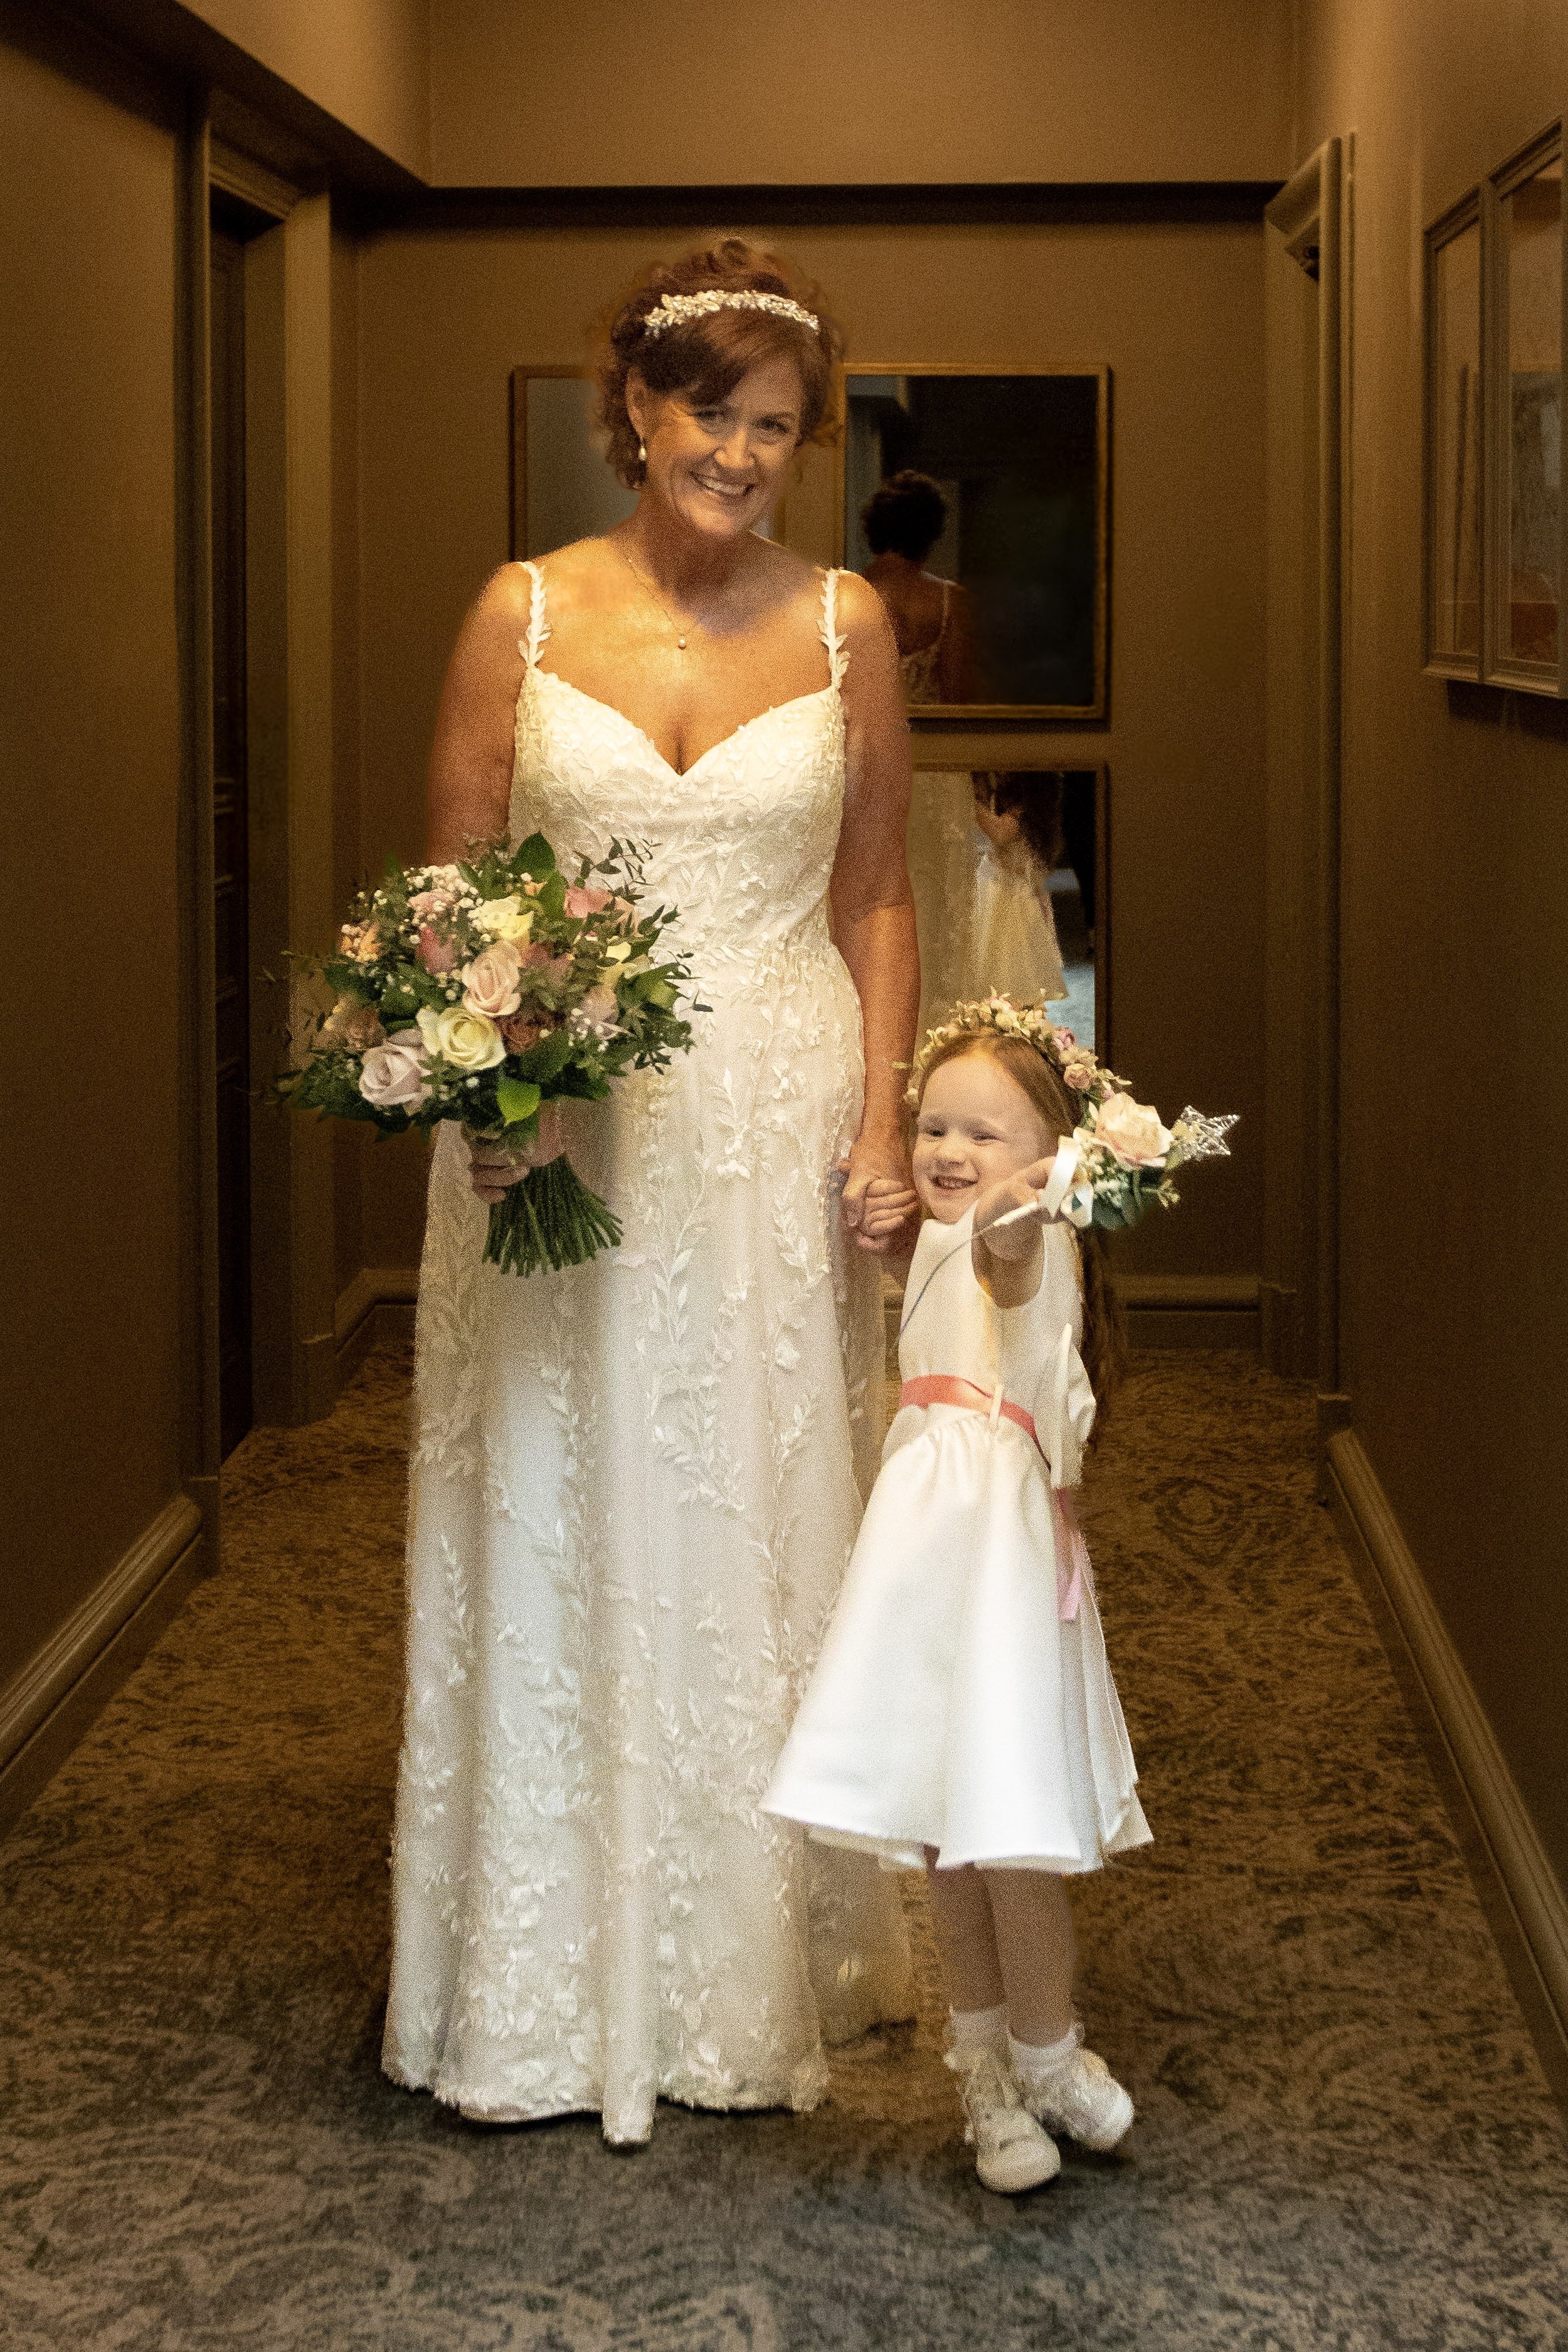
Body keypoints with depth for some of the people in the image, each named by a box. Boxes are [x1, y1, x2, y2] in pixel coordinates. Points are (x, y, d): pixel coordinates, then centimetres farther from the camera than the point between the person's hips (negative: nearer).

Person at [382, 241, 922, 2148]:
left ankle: (764, 1963, 25)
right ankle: (551, 1983, 18)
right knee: (556, 1534, 5)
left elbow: (874, 900, 7)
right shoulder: (524, 614, 0)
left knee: (761, 1532, 8)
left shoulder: (842, 624, 3)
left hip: (775, 1128, 1)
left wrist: (883, 1125, -1)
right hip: (560, 1122, -1)